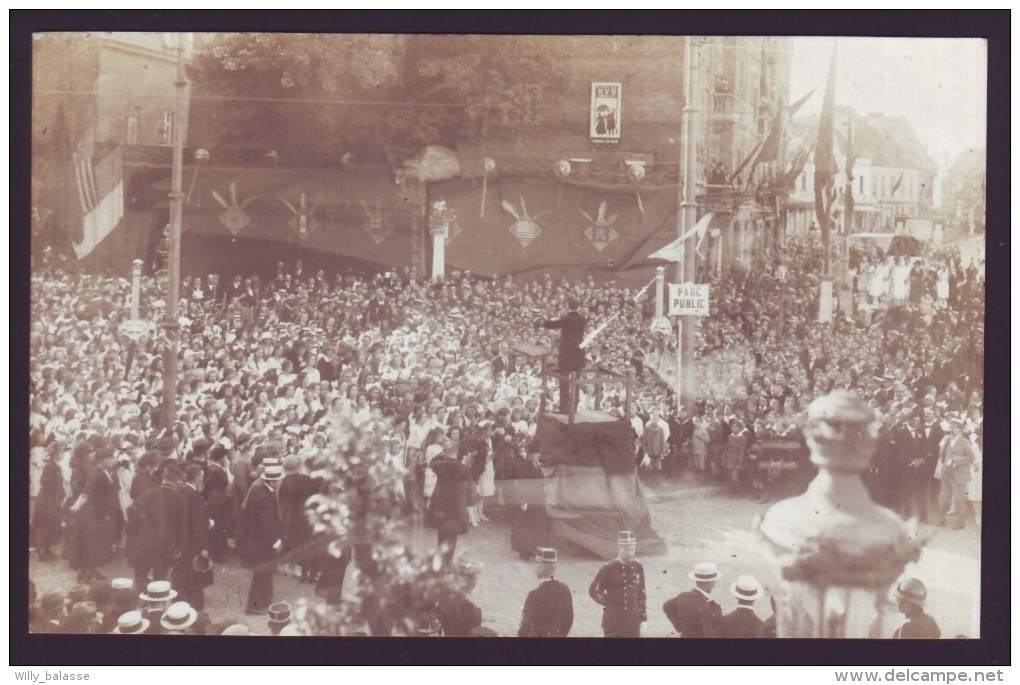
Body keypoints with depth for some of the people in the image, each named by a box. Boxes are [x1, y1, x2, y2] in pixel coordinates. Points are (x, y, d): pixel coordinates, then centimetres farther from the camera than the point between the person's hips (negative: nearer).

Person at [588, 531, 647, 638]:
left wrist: (643, 619, 9)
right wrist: (609, 603, 3)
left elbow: (641, 594, 10)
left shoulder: (638, 567, 5)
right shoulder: (608, 569, -6)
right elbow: (594, 591, 2)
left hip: (633, 620, 3)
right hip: (613, 620, -3)